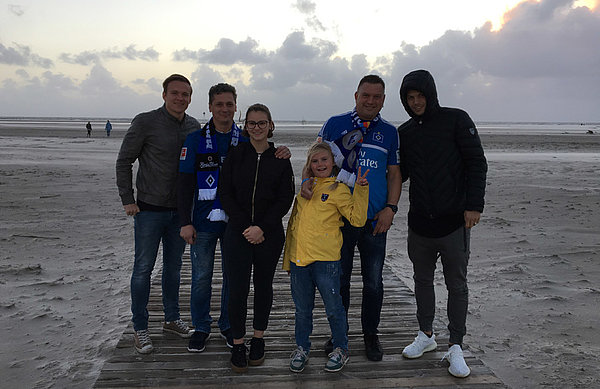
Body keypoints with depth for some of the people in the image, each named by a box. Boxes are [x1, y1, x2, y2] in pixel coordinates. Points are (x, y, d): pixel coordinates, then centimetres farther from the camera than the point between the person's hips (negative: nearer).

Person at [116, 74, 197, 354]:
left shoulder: (194, 127, 5)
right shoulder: (145, 122, -9)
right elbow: (124, 161, -4)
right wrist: (127, 199, -8)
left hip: (180, 210, 4)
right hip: (150, 209, -4)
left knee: (173, 267, 15)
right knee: (143, 268, 3)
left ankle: (172, 319, 30)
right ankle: (140, 328, 16)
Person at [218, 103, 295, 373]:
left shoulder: (280, 159, 3)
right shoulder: (235, 155, 3)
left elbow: (285, 199, -1)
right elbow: (225, 193, -1)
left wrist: (261, 227, -12)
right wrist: (245, 227, -10)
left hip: (269, 234, 1)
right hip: (237, 233, 0)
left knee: (263, 286, 11)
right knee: (237, 289, -2)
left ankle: (258, 339, 28)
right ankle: (238, 345, 14)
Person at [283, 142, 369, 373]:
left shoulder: (339, 189, 0)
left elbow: (357, 219, -9)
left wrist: (361, 189, -16)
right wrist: (288, 257, 17)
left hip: (325, 258, -4)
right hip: (298, 257, 4)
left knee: (333, 307, 6)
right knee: (302, 308, 14)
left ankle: (340, 349, 25)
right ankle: (302, 348, 31)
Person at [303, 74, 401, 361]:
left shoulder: (389, 132, 9)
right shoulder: (335, 124, 4)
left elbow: (394, 173, 10)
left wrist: (390, 208, -3)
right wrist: (307, 181, -19)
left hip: (375, 219, 2)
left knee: (373, 281, 11)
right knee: (339, 278, 9)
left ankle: (370, 335, 30)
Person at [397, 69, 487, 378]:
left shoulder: (456, 120, -3)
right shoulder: (405, 132, 10)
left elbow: (477, 164, -6)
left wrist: (474, 205, -14)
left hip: (454, 222, -4)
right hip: (419, 222, 5)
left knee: (456, 285, 5)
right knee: (422, 279, 15)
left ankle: (456, 347, 17)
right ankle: (426, 335, 32)